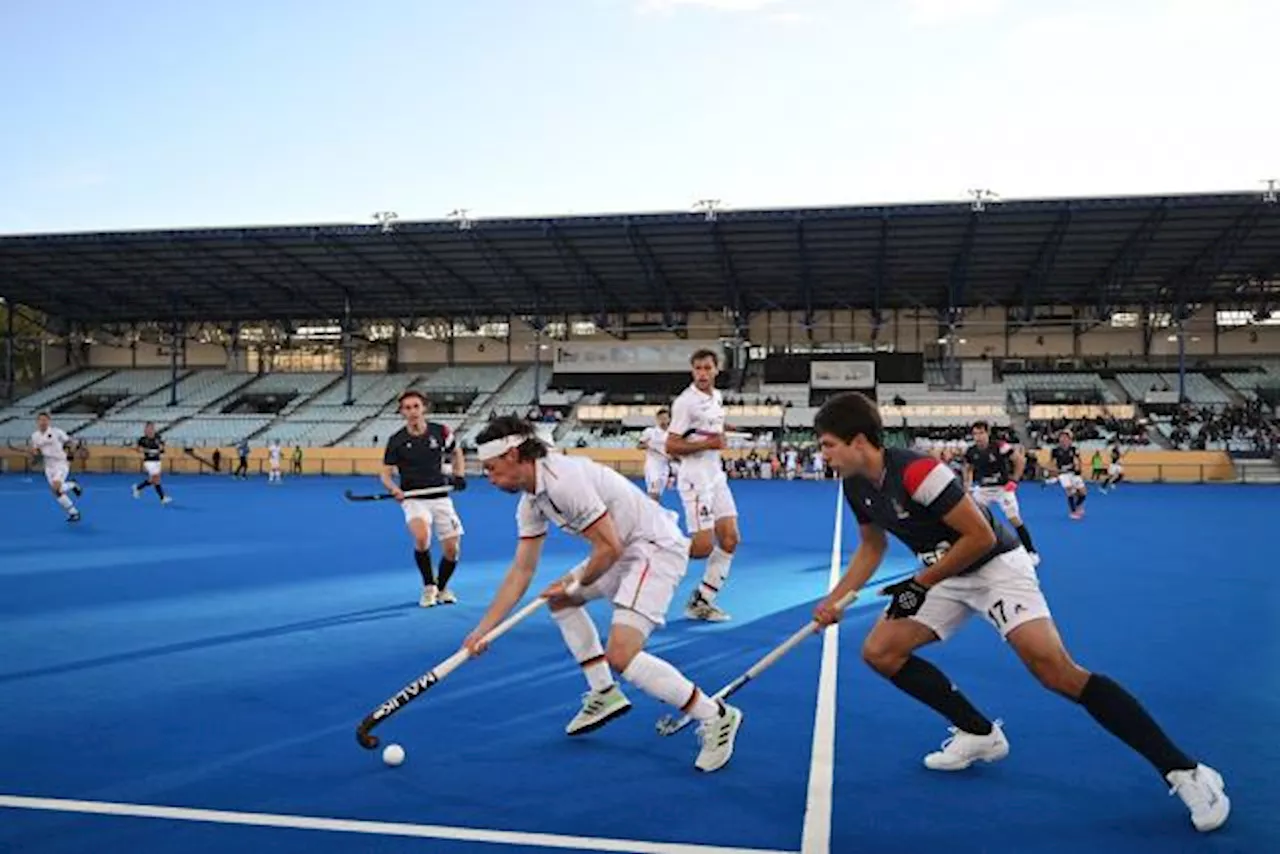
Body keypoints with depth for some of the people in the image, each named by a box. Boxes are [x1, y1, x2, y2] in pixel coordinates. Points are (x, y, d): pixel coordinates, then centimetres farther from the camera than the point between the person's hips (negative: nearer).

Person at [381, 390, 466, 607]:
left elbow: (457, 453, 16)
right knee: (421, 538, -29)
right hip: (413, 499, -2)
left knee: (452, 550, 0)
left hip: (440, 498, 2)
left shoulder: (440, 432, -3)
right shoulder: (396, 441, -7)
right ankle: (429, 587, -5)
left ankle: (442, 588, 31)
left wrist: (459, 476, 1)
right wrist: (394, 489, -22)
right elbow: (386, 474, -1)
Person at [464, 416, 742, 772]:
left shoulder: (564, 480, -24)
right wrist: (482, 630, 9)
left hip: (656, 548, -11)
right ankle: (604, 693, 23)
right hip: (625, 549, 11)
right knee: (560, 599, 21)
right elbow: (521, 571, 11)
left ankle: (716, 717, -6)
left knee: (621, 655, -20)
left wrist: (577, 581, -4)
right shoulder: (530, 502, 7)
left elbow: (610, 548, -22)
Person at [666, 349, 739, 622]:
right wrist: (706, 443, -21)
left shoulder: (717, 396, 11)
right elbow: (671, 446, -15)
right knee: (703, 546, -13)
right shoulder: (685, 401, -14)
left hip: (716, 476, 8)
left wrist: (719, 436, 12)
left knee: (730, 540, 3)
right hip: (695, 479, -8)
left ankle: (701, 602, 12)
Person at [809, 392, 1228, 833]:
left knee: (1057, 672, -22)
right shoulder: (855, 486, -3)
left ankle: (1184, 771, -13)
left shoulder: (914, 471, -29)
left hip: (995, 565, -9)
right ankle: (981, 734, 12)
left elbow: (982, 536, -25)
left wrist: (921, 584, -19)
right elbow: (872, 547, 13)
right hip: (943, 575, 9)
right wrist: (834, 599, 2)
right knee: (879, 651, -1)